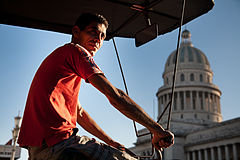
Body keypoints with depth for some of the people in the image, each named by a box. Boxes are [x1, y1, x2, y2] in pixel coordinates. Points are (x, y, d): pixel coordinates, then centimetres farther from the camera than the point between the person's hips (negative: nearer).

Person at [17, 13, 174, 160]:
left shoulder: (58, 57, 26)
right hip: (57, 143, -10)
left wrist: (109, 141, 26)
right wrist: (157, 129, -8)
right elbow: (115, 96, -13)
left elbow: (79, 112, 27)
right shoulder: (76, 50, -4)